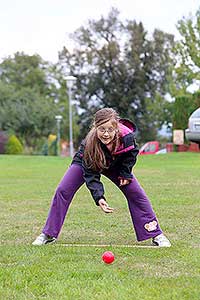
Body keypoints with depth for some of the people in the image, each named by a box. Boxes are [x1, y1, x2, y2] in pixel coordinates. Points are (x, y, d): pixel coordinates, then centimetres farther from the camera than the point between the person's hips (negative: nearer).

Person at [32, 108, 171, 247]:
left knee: (135, 192, -9)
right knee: (63, 191, -13)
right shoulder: (89, 144, -42)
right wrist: (99, 197, -48)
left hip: (115, 165, 2)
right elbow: (91, 174, -37)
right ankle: (49, 234, 1)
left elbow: (132, 153, -11)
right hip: (86, 163, -1)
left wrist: (125, 173, -14)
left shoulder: (127, 137, -37)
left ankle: (156, 234, 2)